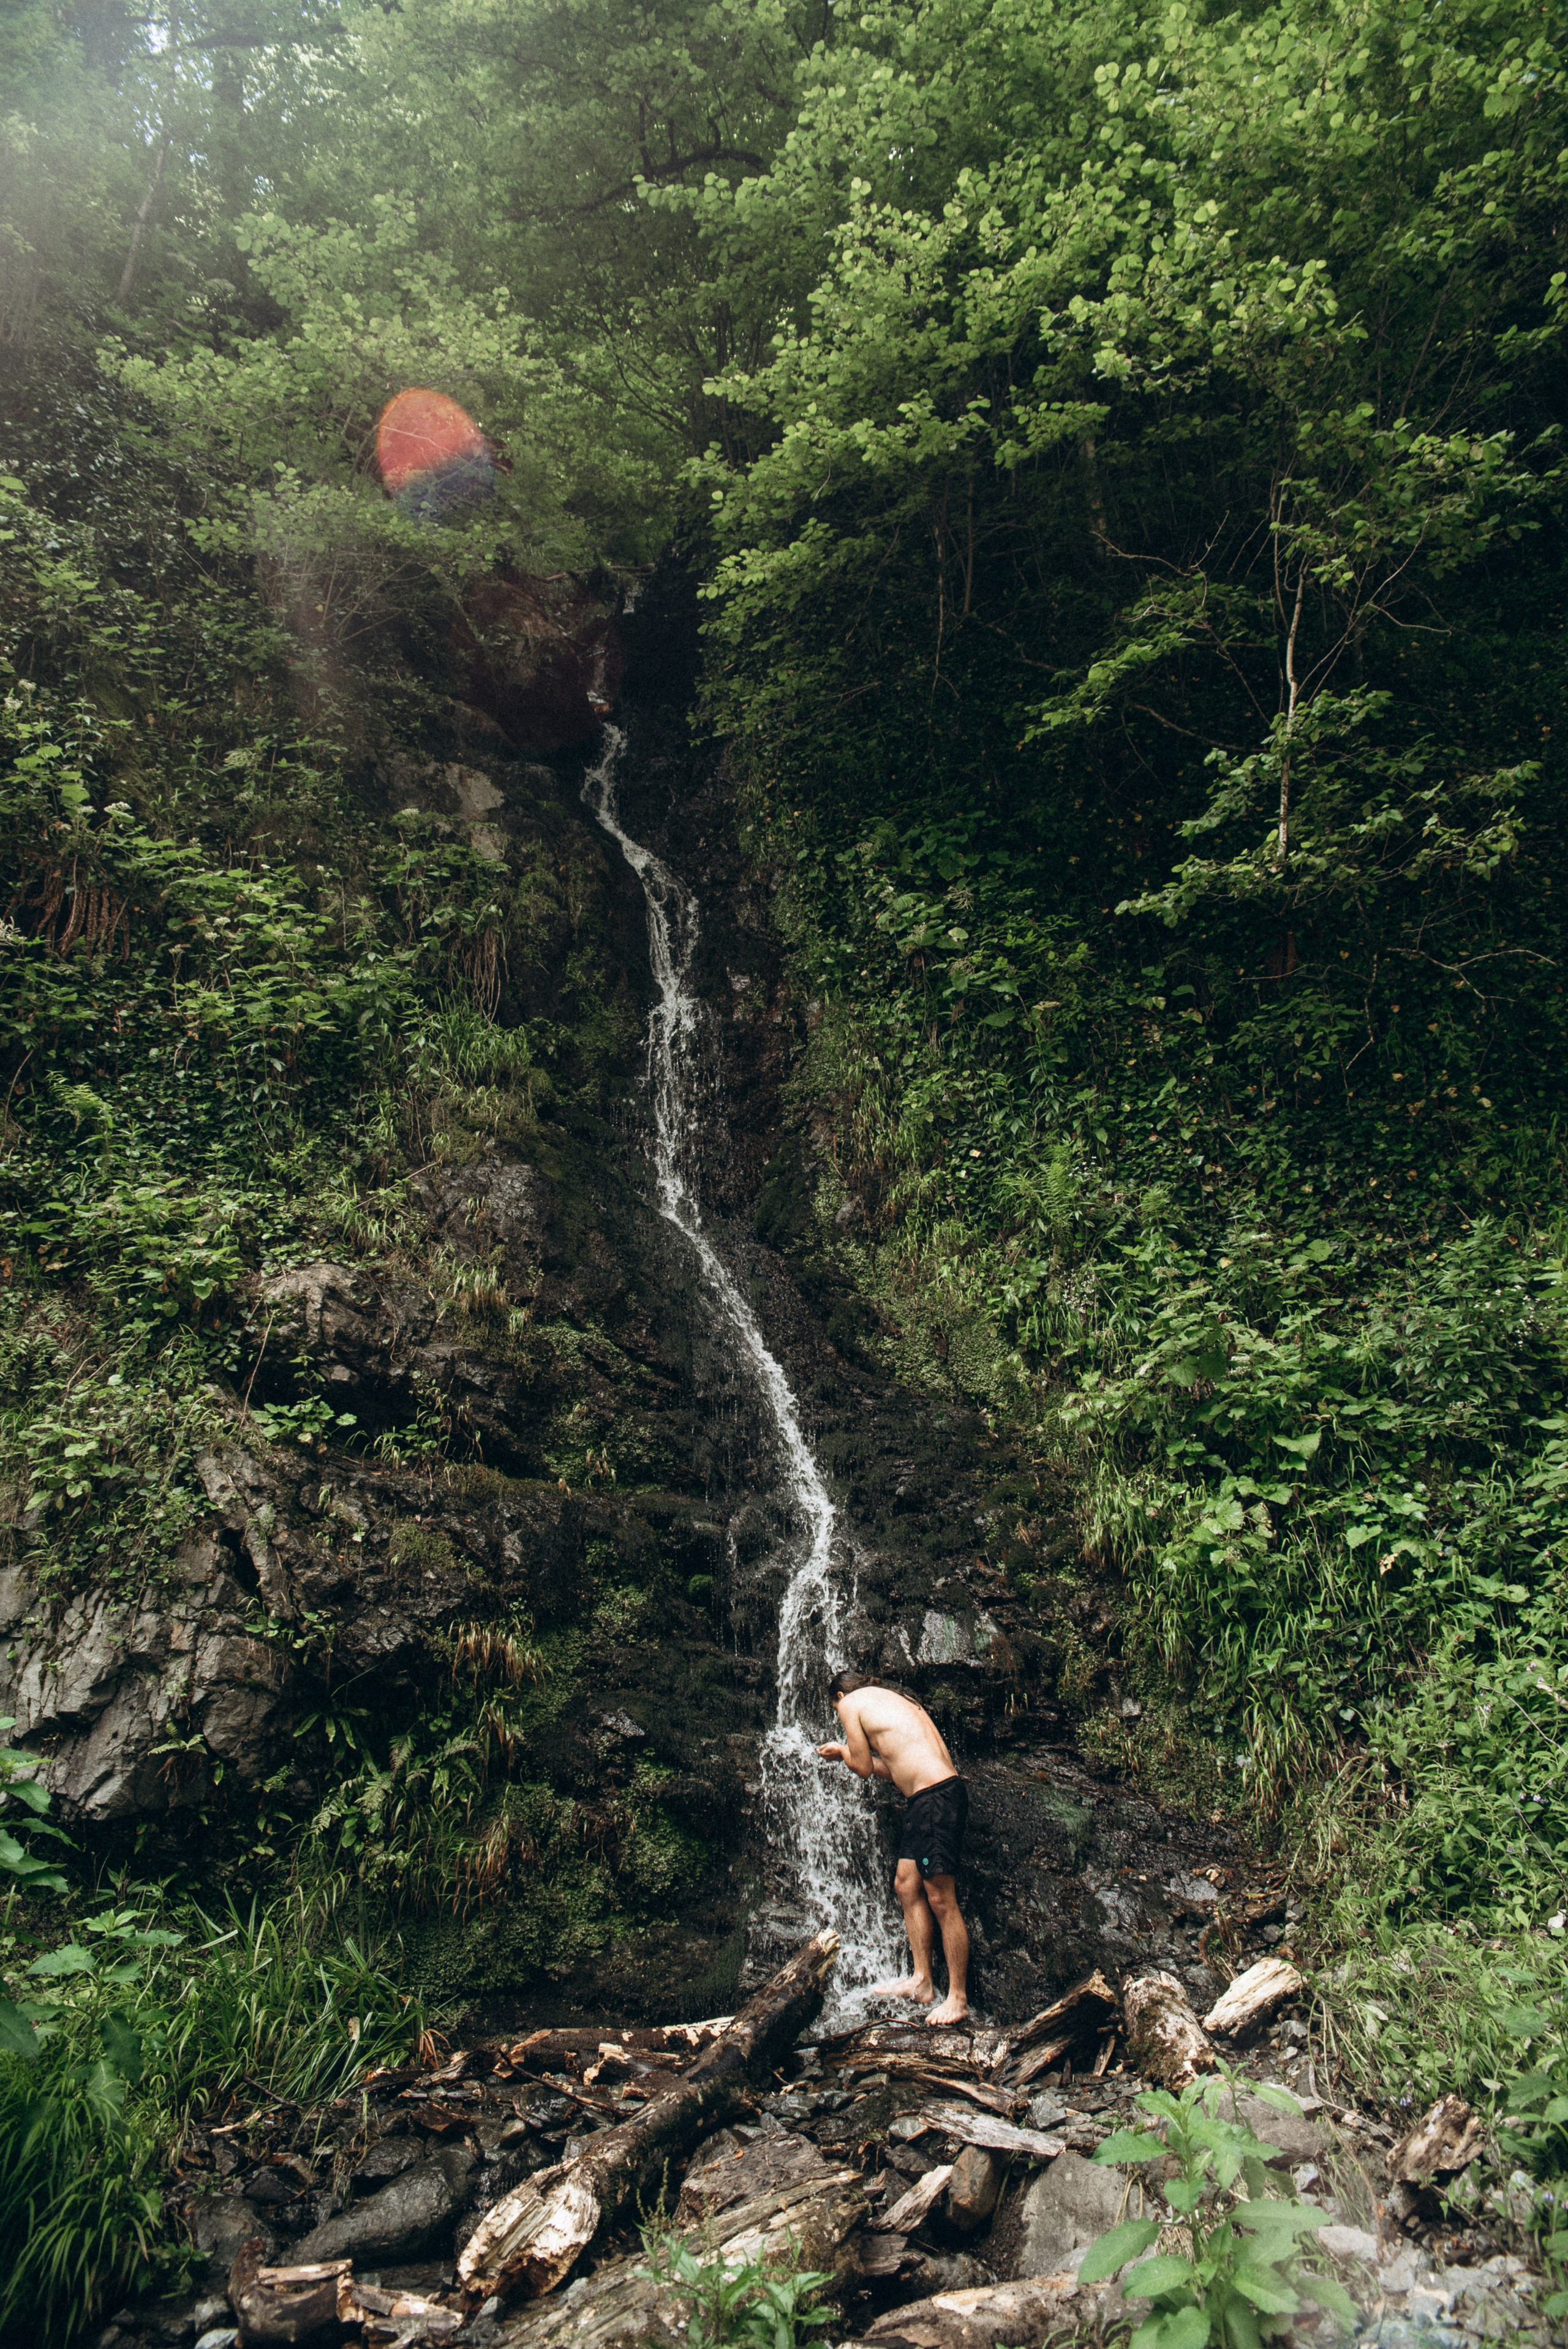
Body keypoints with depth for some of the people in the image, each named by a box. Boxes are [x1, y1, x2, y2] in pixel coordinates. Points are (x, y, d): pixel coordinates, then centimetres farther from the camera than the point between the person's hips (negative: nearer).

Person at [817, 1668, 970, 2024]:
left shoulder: (851, 1703, 1)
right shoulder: (892, 1701, 24)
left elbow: (864, 1768, 2)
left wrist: (843, 1752, 22)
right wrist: (849, 1752, 32)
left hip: (936, 1798, -10)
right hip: (923, 1800, 10)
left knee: (940, 1899, -4)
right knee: (906, 1885, 15)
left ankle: (958, 1998, 2)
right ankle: (921, 1980, 21)